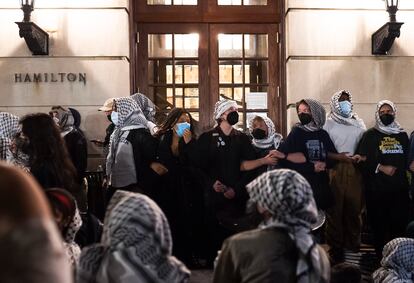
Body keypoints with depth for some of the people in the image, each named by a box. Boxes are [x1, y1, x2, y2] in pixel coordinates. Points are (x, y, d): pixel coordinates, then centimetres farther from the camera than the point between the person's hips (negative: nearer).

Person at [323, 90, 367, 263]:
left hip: (355, 170, 3)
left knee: (354, 207, 4)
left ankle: (353, 243, 17)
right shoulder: (328, 123, 3)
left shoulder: (359, 123, 14)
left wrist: (361, 156, -6)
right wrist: (337, 156, -15)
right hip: (335, 169, -3)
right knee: (335, 208, 0)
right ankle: (335, 247, 8)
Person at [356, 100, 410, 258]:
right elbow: (362, 158, -4)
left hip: (400, 187, 3)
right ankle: (381, 255, 13)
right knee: (379, 222, 0)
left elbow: (407, 158, 22)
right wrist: (381, 167, -11)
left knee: (400, 221, 0)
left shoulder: (402, 135, 14)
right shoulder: (371, 135, 3)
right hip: (377, 187, -3)